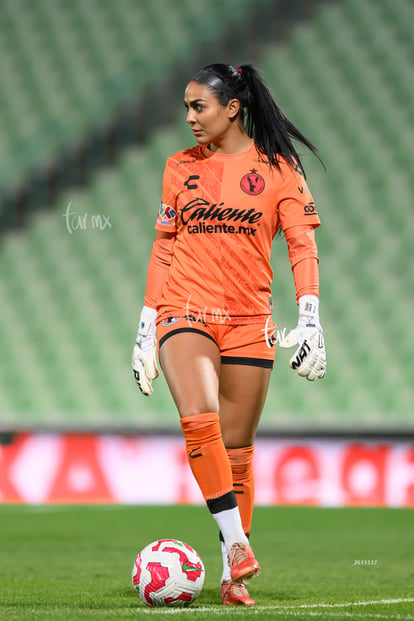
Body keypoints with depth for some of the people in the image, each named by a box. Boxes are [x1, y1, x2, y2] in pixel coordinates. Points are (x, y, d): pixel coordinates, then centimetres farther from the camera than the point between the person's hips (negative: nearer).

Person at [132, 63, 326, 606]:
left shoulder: (278, 166, 4)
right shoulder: (181, 166, 11)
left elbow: (303, 244, 1)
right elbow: (163, 248, 15)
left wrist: (310, 320, -10)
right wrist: (146, 327, 11)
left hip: (249, 318, -1)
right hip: (185, 310, 1)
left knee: (237, 449, 2)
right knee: (200, 420, -24)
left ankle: (232, 576, 11)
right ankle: (237, 546, -23)